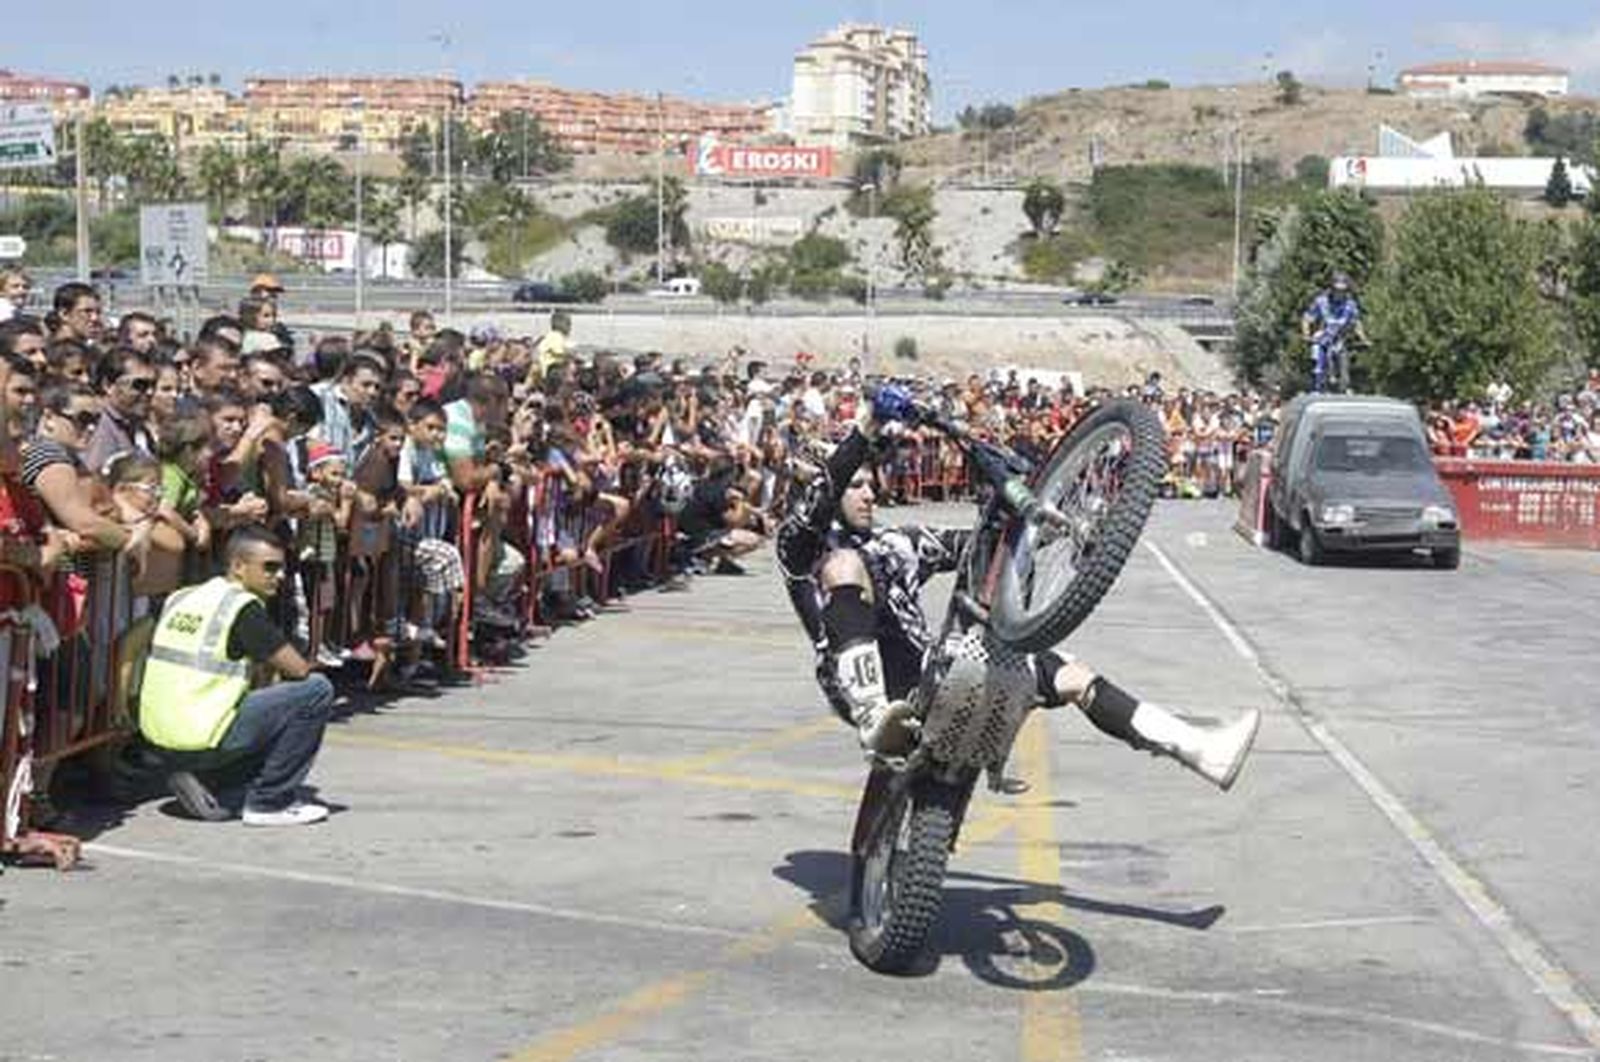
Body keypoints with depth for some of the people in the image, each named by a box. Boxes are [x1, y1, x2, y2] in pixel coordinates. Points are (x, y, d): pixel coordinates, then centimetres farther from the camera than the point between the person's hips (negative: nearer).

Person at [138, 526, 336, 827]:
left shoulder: (180, 598, 13)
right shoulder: (244, 607, -10)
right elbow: (299, 670, -8)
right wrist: (274, 666, 15)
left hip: (154, 733, 8)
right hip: (199, 742, -8)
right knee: (317, 690, -5)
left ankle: (188, 774, 15)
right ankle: (267, 802, 2)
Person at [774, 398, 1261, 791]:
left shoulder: (895, 543, 29)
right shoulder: (805, 547, 11)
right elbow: (812, 510, -13)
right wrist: (863, 432, -25)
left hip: (925, 675, 6)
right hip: (865, 683, -6)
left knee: (1066, 674, -6)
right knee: (846, 564, -30)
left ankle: (1199, 750, -14)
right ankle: (874, 721, -46)